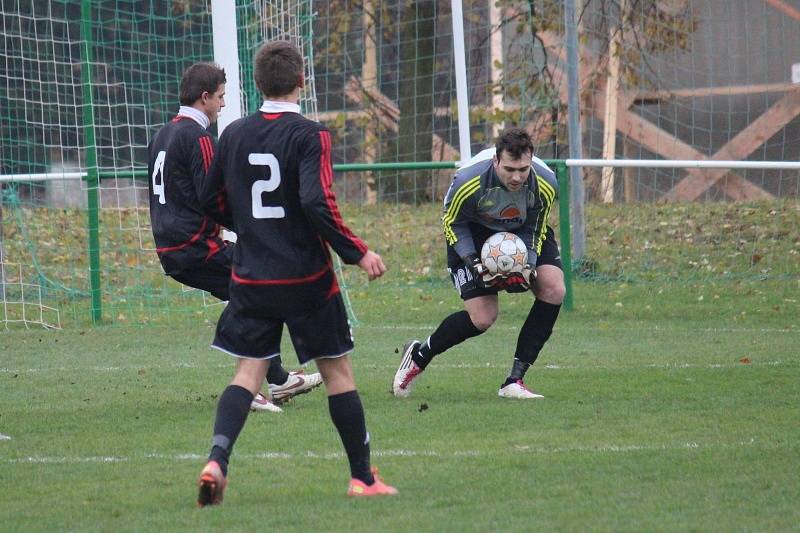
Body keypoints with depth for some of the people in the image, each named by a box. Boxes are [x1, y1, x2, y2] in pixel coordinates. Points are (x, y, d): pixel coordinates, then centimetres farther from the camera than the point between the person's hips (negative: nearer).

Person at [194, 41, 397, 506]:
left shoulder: (234, 135, 4)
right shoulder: (309, 135, -12)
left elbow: (211, 201, 13)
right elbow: (318, 203, -23)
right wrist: (358, 253, -13)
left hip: (251, 277, 4)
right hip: (306, 277, -4)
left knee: (249, 372, 5)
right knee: (338, 370, 8)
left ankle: (217, 460, -17)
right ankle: (363, 477, 14)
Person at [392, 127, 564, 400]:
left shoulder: (545, 184, -27)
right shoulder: (468, 182, -35)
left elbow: (535, 230, -9)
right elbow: (452, 223, -15)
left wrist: (528, 267, -25)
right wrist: (473, 263, -26)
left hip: (521, 231, 4)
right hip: (473, 232, -4)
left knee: (553, 290, -17)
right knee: (482, 318, -13)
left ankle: (514, 381, -10)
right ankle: (418, 355, 16)